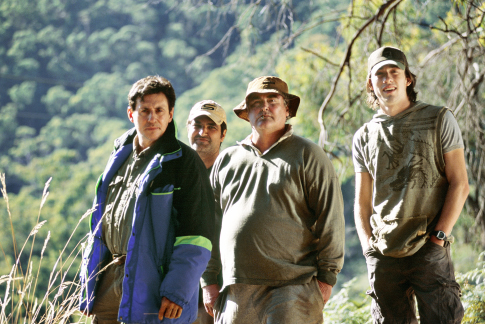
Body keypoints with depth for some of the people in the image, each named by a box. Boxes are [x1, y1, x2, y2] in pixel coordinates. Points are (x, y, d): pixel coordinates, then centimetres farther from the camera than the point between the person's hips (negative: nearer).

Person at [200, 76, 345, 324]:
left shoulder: (307, 155, 6)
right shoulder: (226, 160, 18)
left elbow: (330, 218, 1)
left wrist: (326, 276, -5)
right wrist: (209, 281, 14)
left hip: (292, 287, -4)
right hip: (237, 291, 4)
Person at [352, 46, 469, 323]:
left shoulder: (439, 120, 5)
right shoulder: (365, 137, 15)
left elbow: (459, 184, 0)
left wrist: (439, 236, -9)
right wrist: (368, 246, 2)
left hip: (429, 249, -3)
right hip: (383, 257, 3)